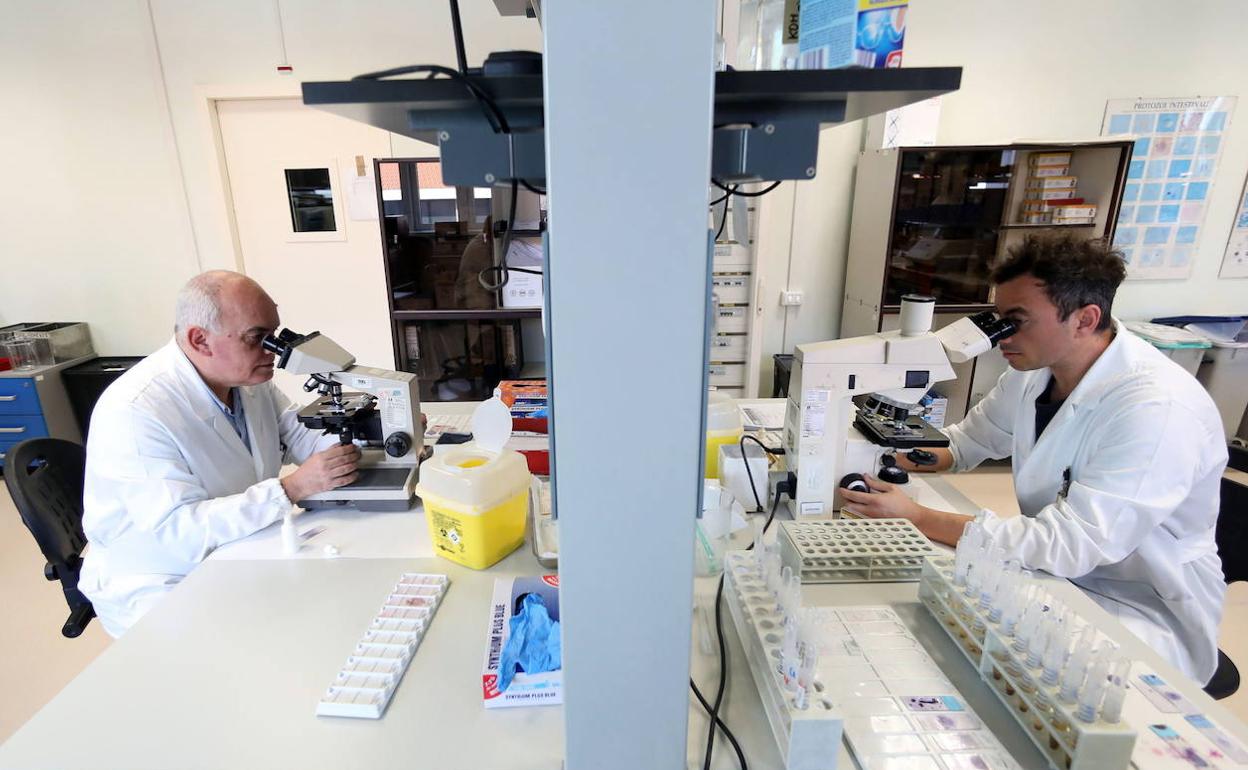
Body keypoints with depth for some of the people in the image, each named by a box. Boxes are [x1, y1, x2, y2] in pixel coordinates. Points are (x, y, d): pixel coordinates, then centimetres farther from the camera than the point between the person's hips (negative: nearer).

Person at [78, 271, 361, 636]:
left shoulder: (247, 374, -5)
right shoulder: (134, 411, -26)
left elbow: (299, 435, 3)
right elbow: (180, 528, -30)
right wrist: (293, 488, -37)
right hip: (161, 588, -6)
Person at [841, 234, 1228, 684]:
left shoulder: (1157, 409, -27)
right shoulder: (1034, 369, -6)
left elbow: (1069, 546, -31)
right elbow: (968, 441, 9)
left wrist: (916, 517, -34)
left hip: (1146, 607, -6)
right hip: (1057, 565, 6)